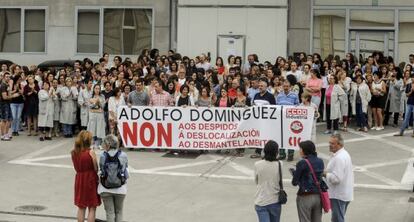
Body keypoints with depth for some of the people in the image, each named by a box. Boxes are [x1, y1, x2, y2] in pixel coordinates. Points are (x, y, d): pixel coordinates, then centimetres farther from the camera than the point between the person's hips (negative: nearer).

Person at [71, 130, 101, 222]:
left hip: (79, 180, 5)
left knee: (81, 208, 16)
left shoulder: (74, 152, -1)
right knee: (92, 208, 5)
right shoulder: (91, 152, -17)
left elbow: (76, 168, 4)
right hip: (91, 180, -5)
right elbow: (96, 169, -11)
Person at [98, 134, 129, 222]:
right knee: (119, 212, 15)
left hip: (106, 188, -1)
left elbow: (100, 172, -4)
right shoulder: (123, 155, -7)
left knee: (109, 212, 8)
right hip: (120, 188, 1)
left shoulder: (103, 156, -9)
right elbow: (127, 174, -2)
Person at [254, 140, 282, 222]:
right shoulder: (279, 164, -8)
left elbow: (256, 181, 5)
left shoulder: (257, 165, -8)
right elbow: (280, 182, 0)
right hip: (275, 201, 1)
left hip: (261, 202, -1)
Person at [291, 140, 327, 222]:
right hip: (318, 196, 6)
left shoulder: (302, 163, -13)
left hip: (305, 197, -6)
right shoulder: (320, 162, 6)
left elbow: (294, 182, -10)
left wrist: (293, 171, 9)